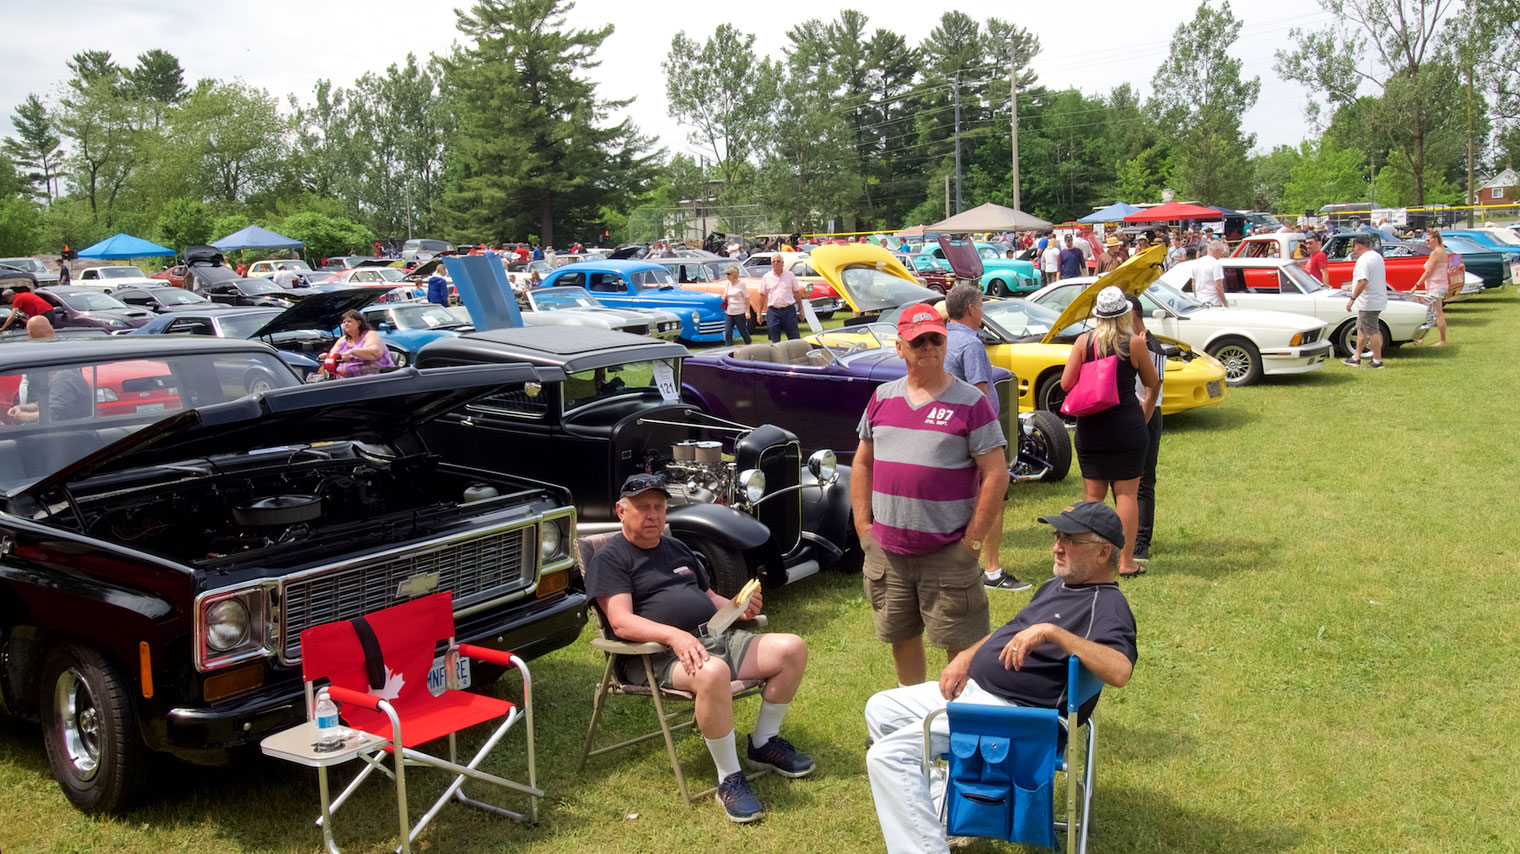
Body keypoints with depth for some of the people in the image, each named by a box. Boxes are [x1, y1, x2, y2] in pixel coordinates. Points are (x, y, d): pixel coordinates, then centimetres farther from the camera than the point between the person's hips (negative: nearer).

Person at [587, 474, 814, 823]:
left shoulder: (677, 548, 26)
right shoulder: (611, 558, 1)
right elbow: (621, 622, -13)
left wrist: (739, 608, 7)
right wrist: (673, 634, -29)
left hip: (720, 637, 8)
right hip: (666, 656, -8)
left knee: (791, 648, -10)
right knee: (713, 672, -40)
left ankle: (764, 743, 9)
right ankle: (729, 779, -24)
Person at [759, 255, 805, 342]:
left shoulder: (790, 275, 5)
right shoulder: (766, 277, 6)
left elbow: (797, 293, 10)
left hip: (789, 310, -1)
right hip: (773, 311, 1)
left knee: (794, 338, 2)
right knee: (774, 340, 4)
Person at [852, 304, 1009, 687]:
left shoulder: (970, 402, -6)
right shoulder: (882, 398, 8)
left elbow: (996, 474, -9)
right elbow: (862, 462, 15)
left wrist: (973, 540, -11)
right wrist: (863, 524, 7)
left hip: (947, 552, -4)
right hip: (886, 551, 5)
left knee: (961, 643, 3)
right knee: (900, 637, 17)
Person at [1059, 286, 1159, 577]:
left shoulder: (1084, 341, -4)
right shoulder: (1133, 344, -7)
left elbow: (1066, 384, -5)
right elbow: (1152, 382, 5)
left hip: (1091, 428, 2)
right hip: (1128, 426, -2)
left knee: (1093, 495, 11)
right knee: (1127, 493, 5)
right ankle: (1126, 561, 7)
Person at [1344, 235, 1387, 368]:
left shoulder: (1364, 260, -20)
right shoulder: (1377, 256, 12)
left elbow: (1363, 282, -29)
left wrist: (1352, 298, -24)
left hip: (1368, 302, -10)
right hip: (1379, 299, 10)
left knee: (1372, 331, -4)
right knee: (1361, 328, 17)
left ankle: (1378, 361, 1)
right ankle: (1356, 358, 24)